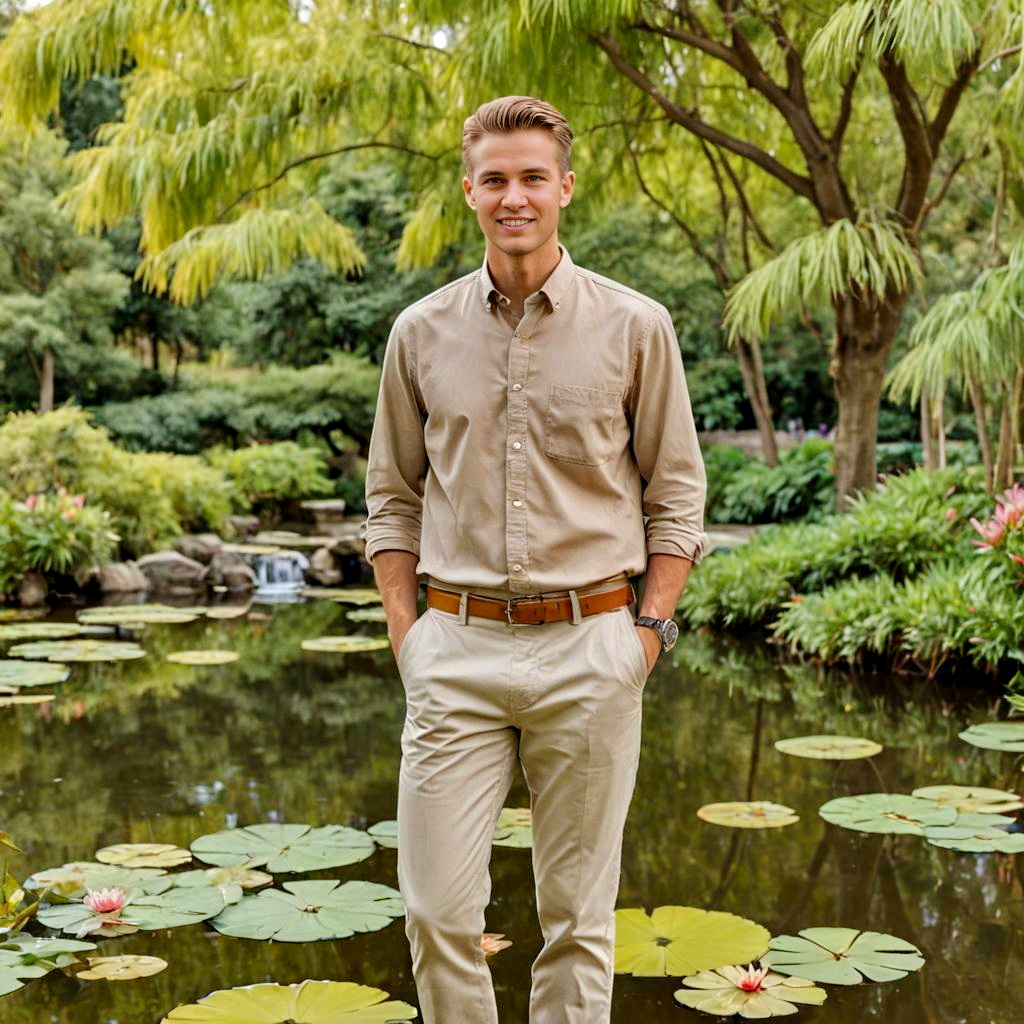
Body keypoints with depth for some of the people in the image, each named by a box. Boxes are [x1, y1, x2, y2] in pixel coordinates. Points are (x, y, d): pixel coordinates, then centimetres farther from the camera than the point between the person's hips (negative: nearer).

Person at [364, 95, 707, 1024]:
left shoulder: (635, 327, 1)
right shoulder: (422, 332, 6)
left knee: (578, 912, 8)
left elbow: (677, 495, 6)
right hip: (457, 648, 1)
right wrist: (404, 629, 3)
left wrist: (651, 630, -3)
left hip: (589, 646, -1)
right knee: (438, 909, 0)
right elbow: (393, 496, 13)